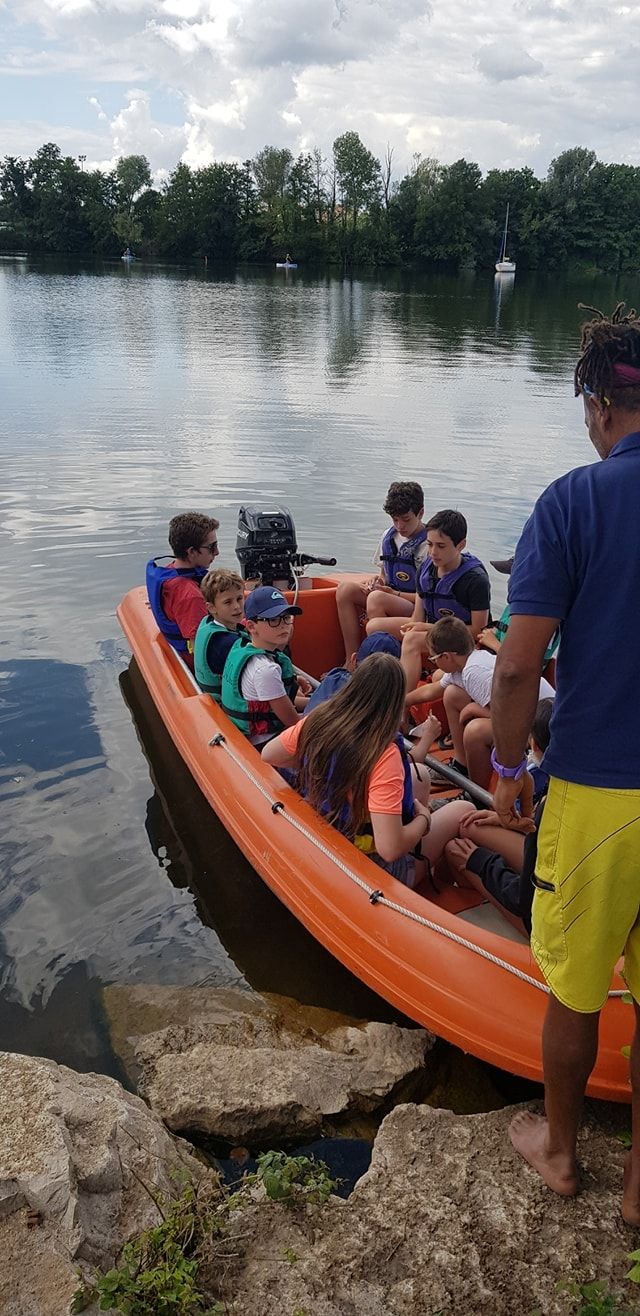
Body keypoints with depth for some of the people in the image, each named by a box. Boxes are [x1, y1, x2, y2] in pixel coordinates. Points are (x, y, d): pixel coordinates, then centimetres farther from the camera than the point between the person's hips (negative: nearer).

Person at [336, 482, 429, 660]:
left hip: (417, 607, -7)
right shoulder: (389, 536, 9)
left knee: (377, 598, -34)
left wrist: (394, 593, -16)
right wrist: (379, 580, -1)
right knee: (346, 588, -13)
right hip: (389, 597, 7)